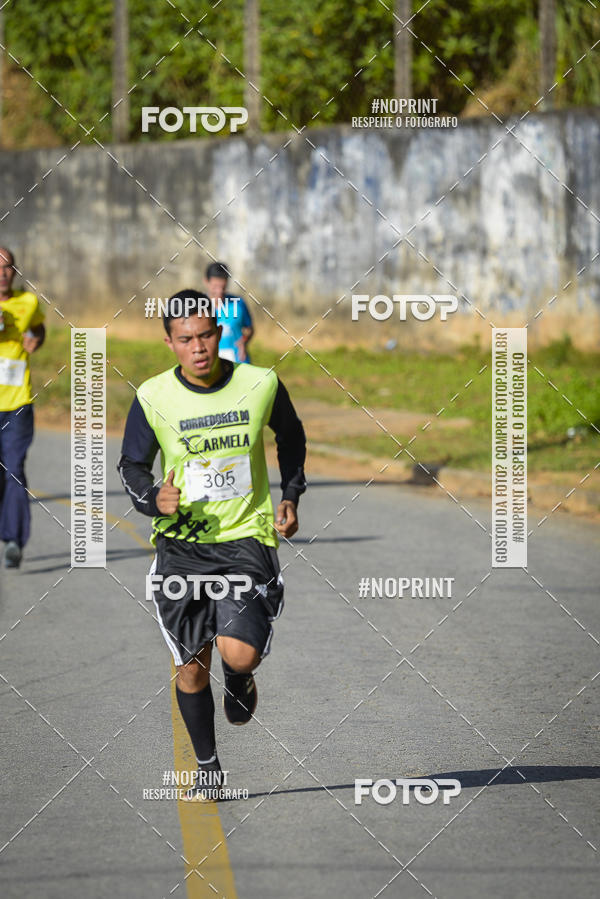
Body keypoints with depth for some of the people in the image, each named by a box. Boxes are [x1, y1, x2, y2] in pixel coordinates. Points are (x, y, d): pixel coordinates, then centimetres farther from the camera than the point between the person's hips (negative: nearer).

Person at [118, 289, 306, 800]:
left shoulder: (261, 385, -6)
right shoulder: (153, 398, -8)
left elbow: (291, 437, 15)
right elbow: (132, 465, 4)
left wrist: (291, 496, 8)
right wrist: (154, 499, -17)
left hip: (246, 538, -1)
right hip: (181, 544, 1)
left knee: (240, 655, -18)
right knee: (191, 665, 5)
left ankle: (239, 684, 21)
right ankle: (207, 767, 25)